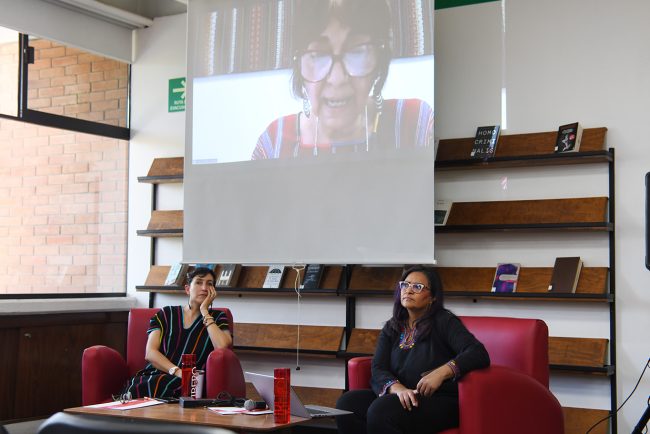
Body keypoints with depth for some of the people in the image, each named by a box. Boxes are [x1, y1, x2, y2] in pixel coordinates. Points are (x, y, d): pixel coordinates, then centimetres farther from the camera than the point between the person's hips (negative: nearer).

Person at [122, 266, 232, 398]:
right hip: (156, 373, 2)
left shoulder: (217, 317, 15)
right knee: (135, 388, -35)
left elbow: (222, 346, -8)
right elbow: (150, 353, 3)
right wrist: (178, 371, -14)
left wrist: (204, 312, 1)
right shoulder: (166, 314, 17)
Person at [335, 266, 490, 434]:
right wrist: (398, 388, -21)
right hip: (405, 398, 5)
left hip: (440, 401, -5)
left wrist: (442, 372, -28)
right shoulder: (391, 328, 16)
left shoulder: (444, 322, 1)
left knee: (380, 411, -31)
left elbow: (479, 354, -13)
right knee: (346, 403, -20)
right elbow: (378, 370, 2)